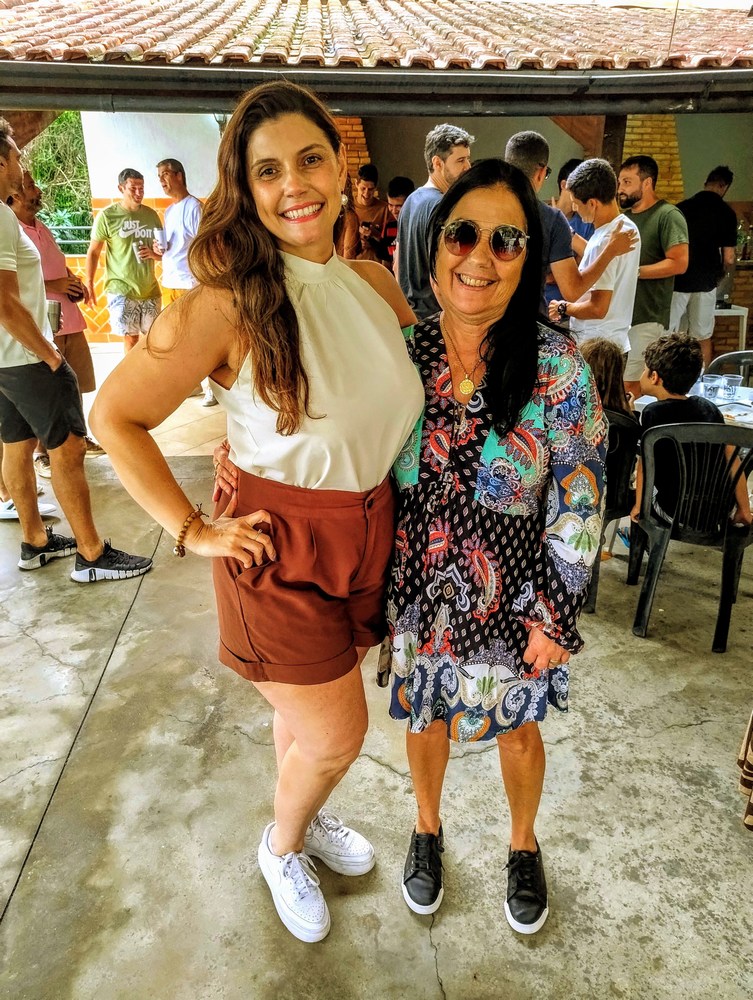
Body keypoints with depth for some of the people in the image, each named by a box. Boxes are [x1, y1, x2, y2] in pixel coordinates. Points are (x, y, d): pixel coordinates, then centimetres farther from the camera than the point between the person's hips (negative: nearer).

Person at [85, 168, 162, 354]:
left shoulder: (151, 215, 9)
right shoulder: (107, 216, -3)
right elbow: (93, 252, 1)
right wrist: (89, 285, -5)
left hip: (150, 289, 4)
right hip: (121, 290, -4)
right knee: (131, 338, -3)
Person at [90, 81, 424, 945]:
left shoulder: (374, 283, 0)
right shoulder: (229, 303, -19)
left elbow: (427, 375, 19)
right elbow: (115, 418, -14)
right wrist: (193, 531, -14)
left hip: (369, 534, 5)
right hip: (281, 548, -5)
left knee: (309, 706, 24)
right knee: (337, 734, 9)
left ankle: (307, 815, 55)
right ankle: (282, 848, 43)